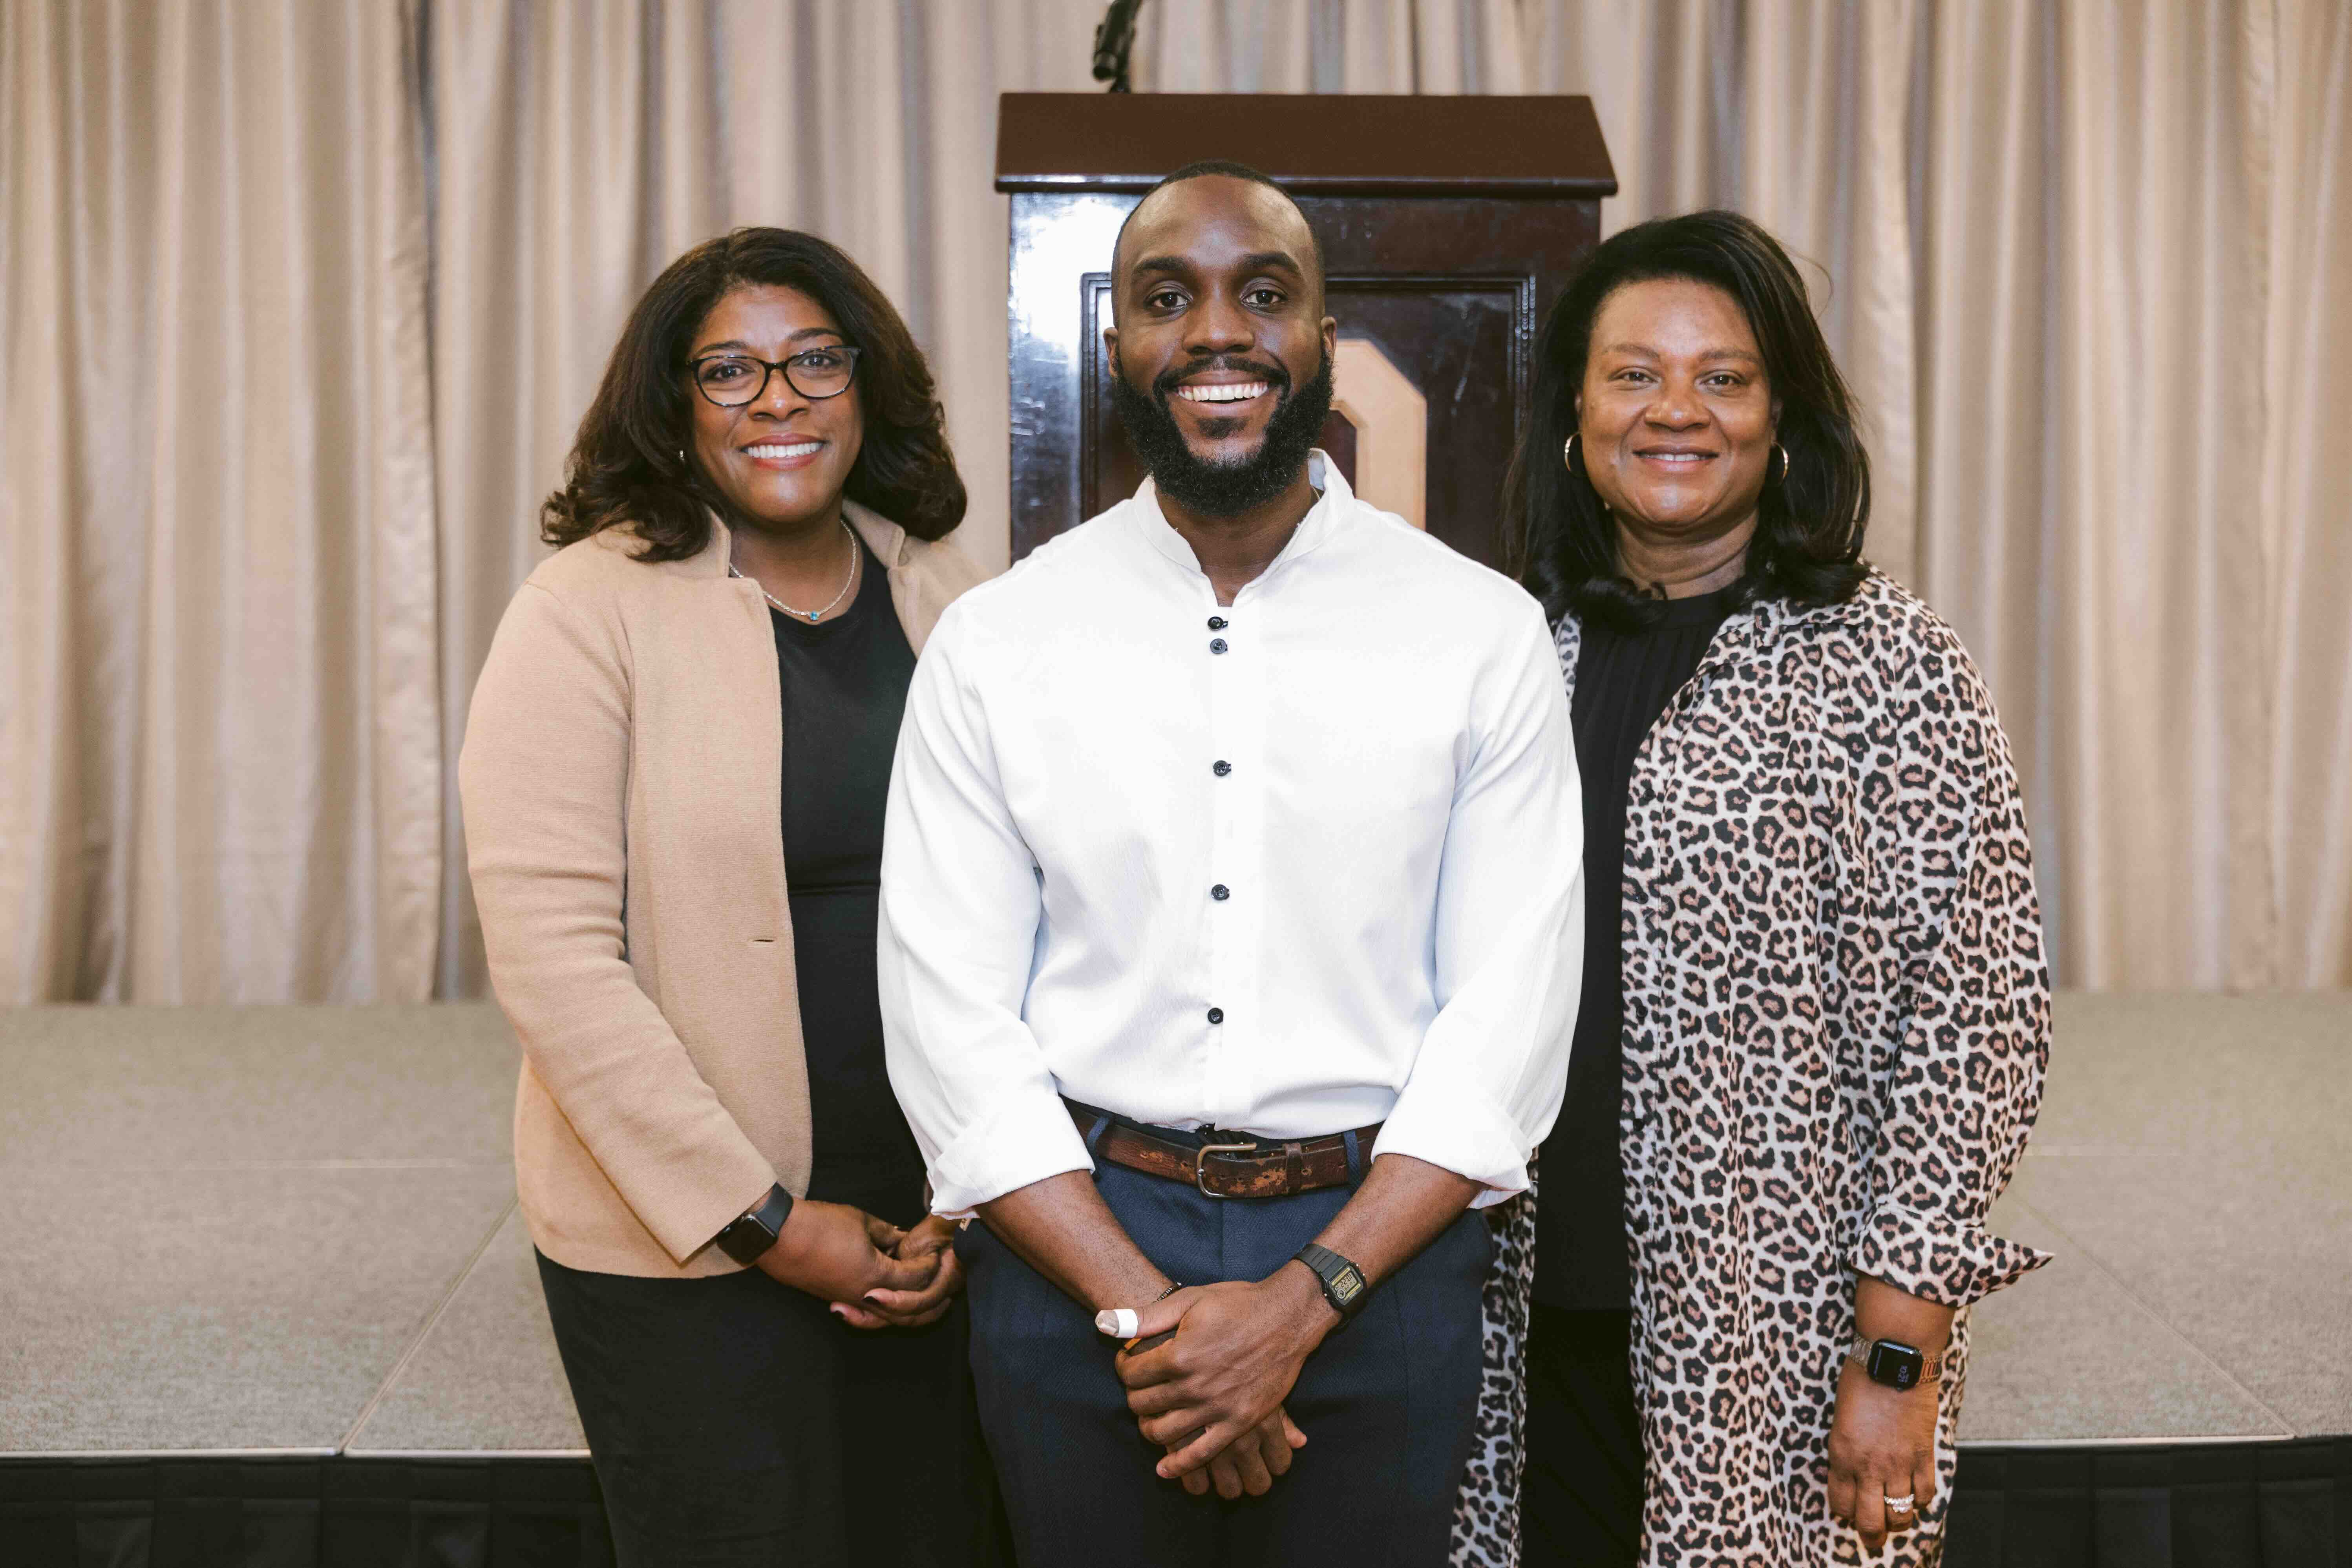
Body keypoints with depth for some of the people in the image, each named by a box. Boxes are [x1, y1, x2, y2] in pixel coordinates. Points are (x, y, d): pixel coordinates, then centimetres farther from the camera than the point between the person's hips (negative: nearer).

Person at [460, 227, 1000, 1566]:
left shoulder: (946, 599, 4)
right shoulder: (591, 611, -9)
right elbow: (552, 957, -14)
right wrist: (767, 1221, -14)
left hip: (934, 1236, 4)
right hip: (686, 1250, -4)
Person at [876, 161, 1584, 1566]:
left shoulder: (1486, 633, -2)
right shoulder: (994, 641, -1)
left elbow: (1511, 1014, -6)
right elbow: (949, 1017, -5)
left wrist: (1303, 1299, -15)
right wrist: (1143, 1308, -14)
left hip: (1376, 1246, 0)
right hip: (1073, 1243, 1)